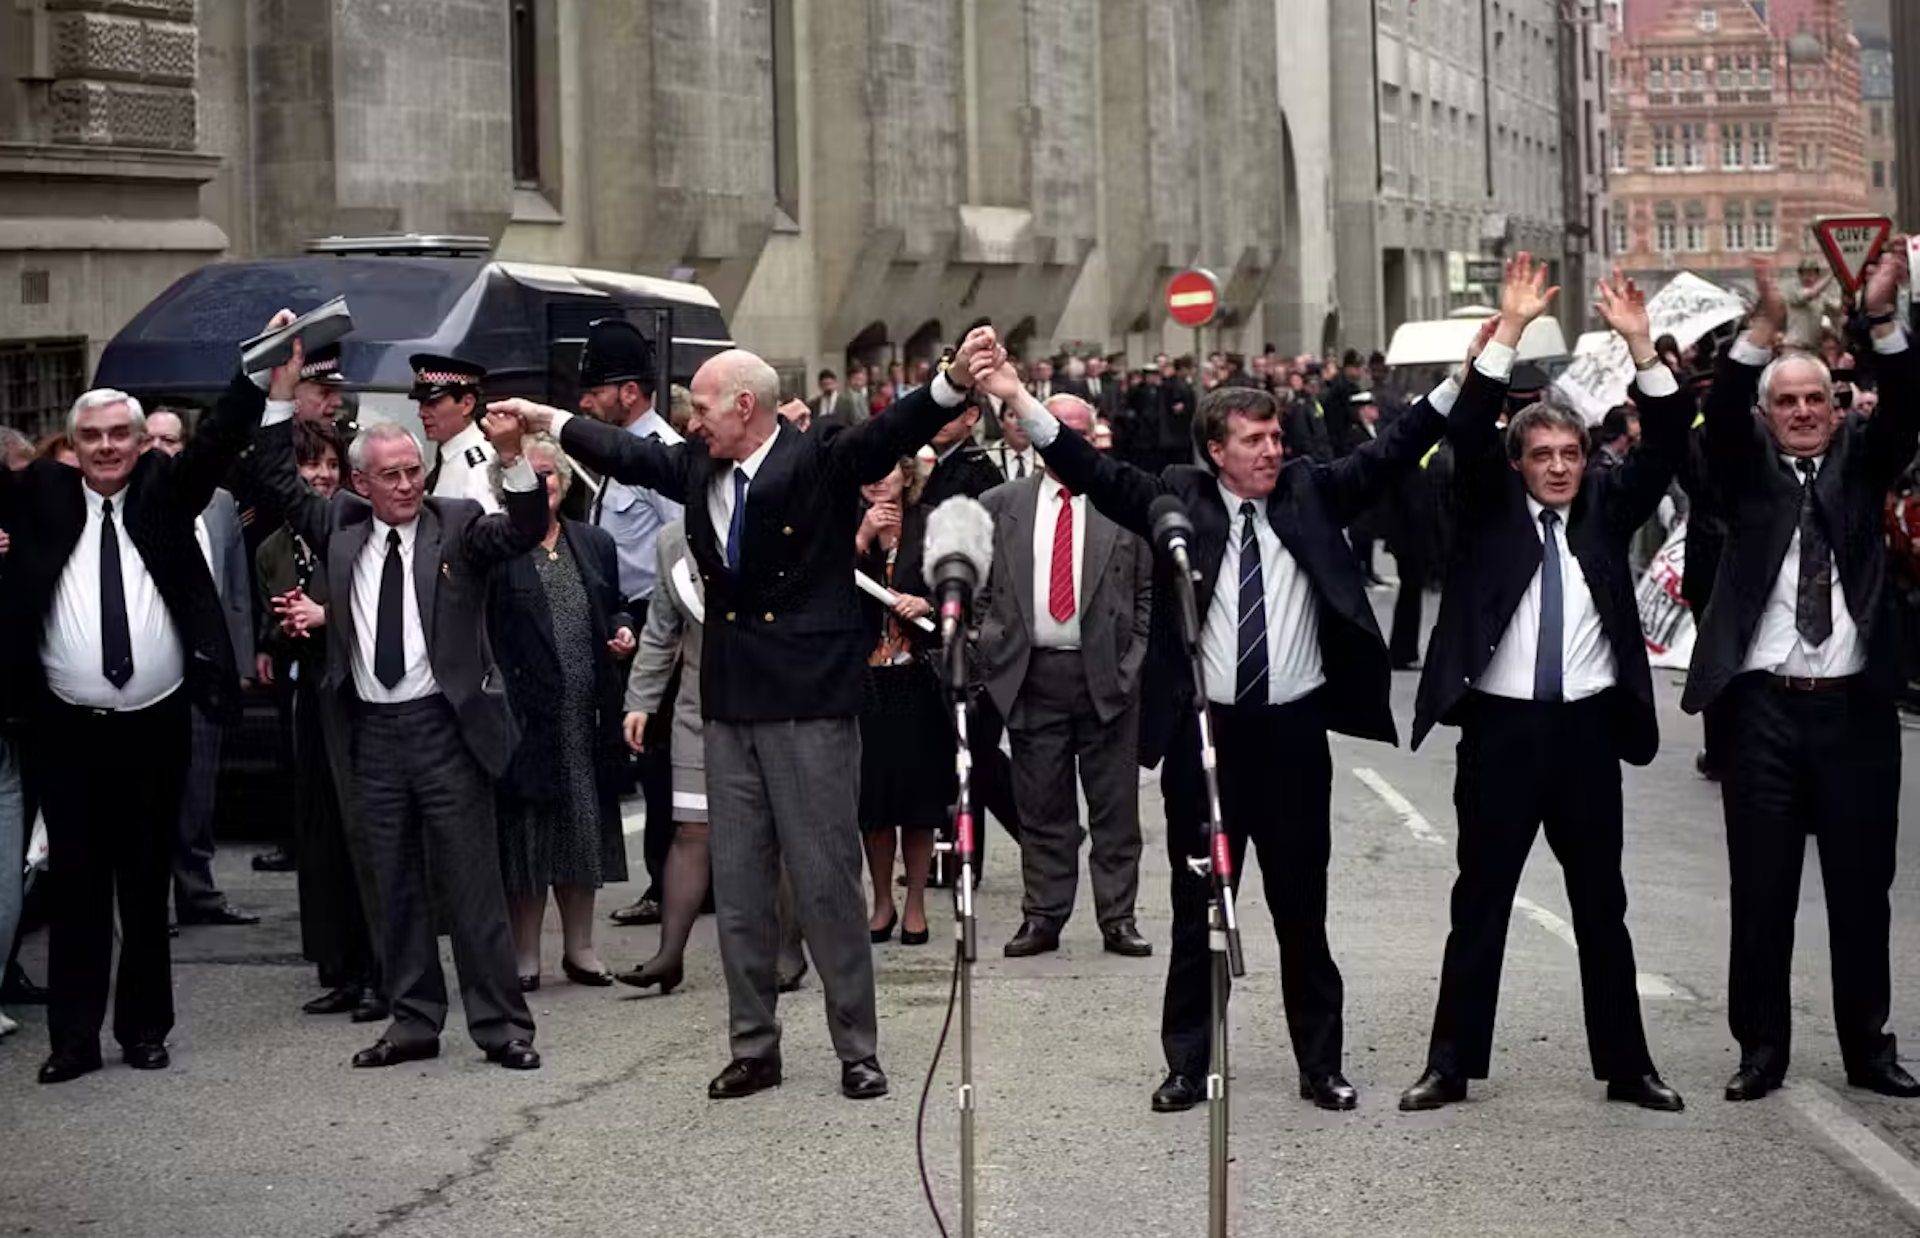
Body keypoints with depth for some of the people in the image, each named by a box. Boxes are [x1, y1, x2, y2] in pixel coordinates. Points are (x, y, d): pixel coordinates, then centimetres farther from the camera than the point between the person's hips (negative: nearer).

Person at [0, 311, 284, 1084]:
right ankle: (74, 1036, 10)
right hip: (65, 729, 0)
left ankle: (145, 1028, 20)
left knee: (147, 887, 9)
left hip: (154, 725, 0)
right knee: (78, 887, 5)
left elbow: (221, 437, -5)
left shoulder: (164, 490, 5)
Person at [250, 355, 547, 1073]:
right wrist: (281, 392, 1)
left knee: (471, 883, -1)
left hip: (444, 725, -4)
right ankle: (413, 1021, 19)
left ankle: (501, 1026, 5)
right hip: (373, 731, 4)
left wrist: (510, 458, -31)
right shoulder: (340, 525, 8)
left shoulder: (455, 526, -2)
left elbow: (525, 531, -15)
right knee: (393, 886, 10)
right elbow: (277, 481, 9)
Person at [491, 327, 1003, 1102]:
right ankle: (752, 1047, 19)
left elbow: (894, 433, -23)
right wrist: (547, 420, 35)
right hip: (730, 703, 6)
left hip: (809, 703, -6)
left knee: (827, 880, 0)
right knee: (737, 884, 10)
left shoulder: (821, 460, -9)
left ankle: (857, 1050, 10)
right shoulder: (698, 469, 9)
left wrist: (954, 380, -40)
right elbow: (630, 455, 25)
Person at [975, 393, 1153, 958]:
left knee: (1115, 806, 3)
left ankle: (1117, 918, 9)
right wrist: (989, 647, 1)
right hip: (1031, 673, 1)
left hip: (1108, 674, -1)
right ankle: (1043, 916, 13)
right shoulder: (1000, 505, 8)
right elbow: (976, 586, 11)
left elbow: (1151, 591, 6)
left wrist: (1136, 658, -2)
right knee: (1041, 806, 6)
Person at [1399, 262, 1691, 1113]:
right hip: (1501, 728, -2)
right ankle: (1452, 1064, 11)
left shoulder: (1606, 507, 8)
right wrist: (1510, 331, -21)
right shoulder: (1490, 507, 2)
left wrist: (1640, 346, -14)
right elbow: (1468, 433, -13)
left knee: (1602, 907, 10)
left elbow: (1666, 447, -3)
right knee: (1479, 905, 5)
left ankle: (1626, 1066, 18)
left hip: (1587, 728, 2)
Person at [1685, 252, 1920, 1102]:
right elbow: (1719, 418, -14)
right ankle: (1761, 1048, 13)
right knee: (1761, 890, 4)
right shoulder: (1747, 467, 5)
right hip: (1763, 707, -1)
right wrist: (1763, 329, -28)